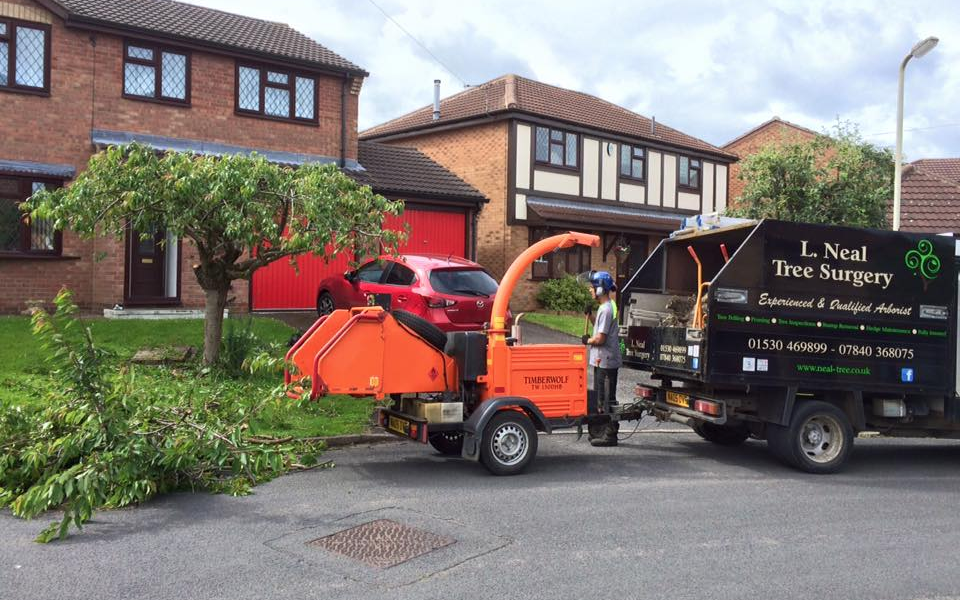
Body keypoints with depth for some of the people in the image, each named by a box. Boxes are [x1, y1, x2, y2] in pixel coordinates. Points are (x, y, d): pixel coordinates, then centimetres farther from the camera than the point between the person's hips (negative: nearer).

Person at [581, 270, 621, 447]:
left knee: (606, 399, -4)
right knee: (600, 397, 17)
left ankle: (610, 434, 1)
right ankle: (599, 431, 25)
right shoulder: (607, 307, 12)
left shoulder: (606, 309, -19)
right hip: (602, 360, 10)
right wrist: (590, 315, 11)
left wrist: (588, 340, -3)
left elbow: (600, 338, -22)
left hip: (606, 361, -10)